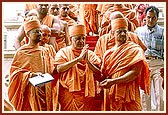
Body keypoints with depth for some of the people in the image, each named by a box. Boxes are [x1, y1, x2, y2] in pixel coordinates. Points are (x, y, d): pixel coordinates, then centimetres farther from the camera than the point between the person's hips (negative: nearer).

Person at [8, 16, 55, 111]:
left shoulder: (44, 51, 10)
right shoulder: (21, 52, -2)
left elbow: (51, 71, 14)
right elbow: (15, 72, -5)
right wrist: (31, 74, -18)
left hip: (44, 93, 4)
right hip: (29, 93, -4)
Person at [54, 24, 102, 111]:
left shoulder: (90, 54, 8)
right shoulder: (63, 52, 1)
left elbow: (99, 74, 0)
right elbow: (59, 68, -17)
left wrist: (87, 61, -13)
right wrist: (79, 58, -19)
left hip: (87, 95, 2)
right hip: (69, 95, -2)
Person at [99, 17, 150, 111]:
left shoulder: (135, 50, -2)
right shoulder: (108, 53, 14)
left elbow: (135, 72, -15)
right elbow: (103, 75, 17)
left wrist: (113, 81, -20)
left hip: (128, 95, -4)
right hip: (111, 95, 4)